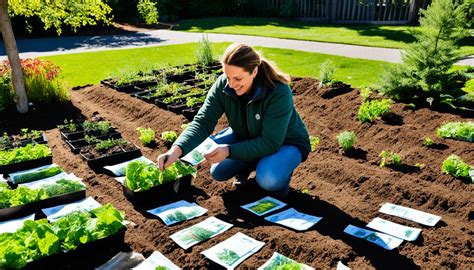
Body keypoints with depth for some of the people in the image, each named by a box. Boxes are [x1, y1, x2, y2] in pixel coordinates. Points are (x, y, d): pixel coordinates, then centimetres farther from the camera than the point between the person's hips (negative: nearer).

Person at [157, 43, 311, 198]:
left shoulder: (279, 92, -34)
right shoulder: (223, 85, -22)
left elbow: (271, 142, -33)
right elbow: (203, 122, -25)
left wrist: (229, 150, -43)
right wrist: (177, 149, -42)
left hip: (285, 143, -4)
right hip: (247, 137, 4)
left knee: (267, 179, -33)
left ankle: (281, 172, 3)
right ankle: (249, 164, 13)